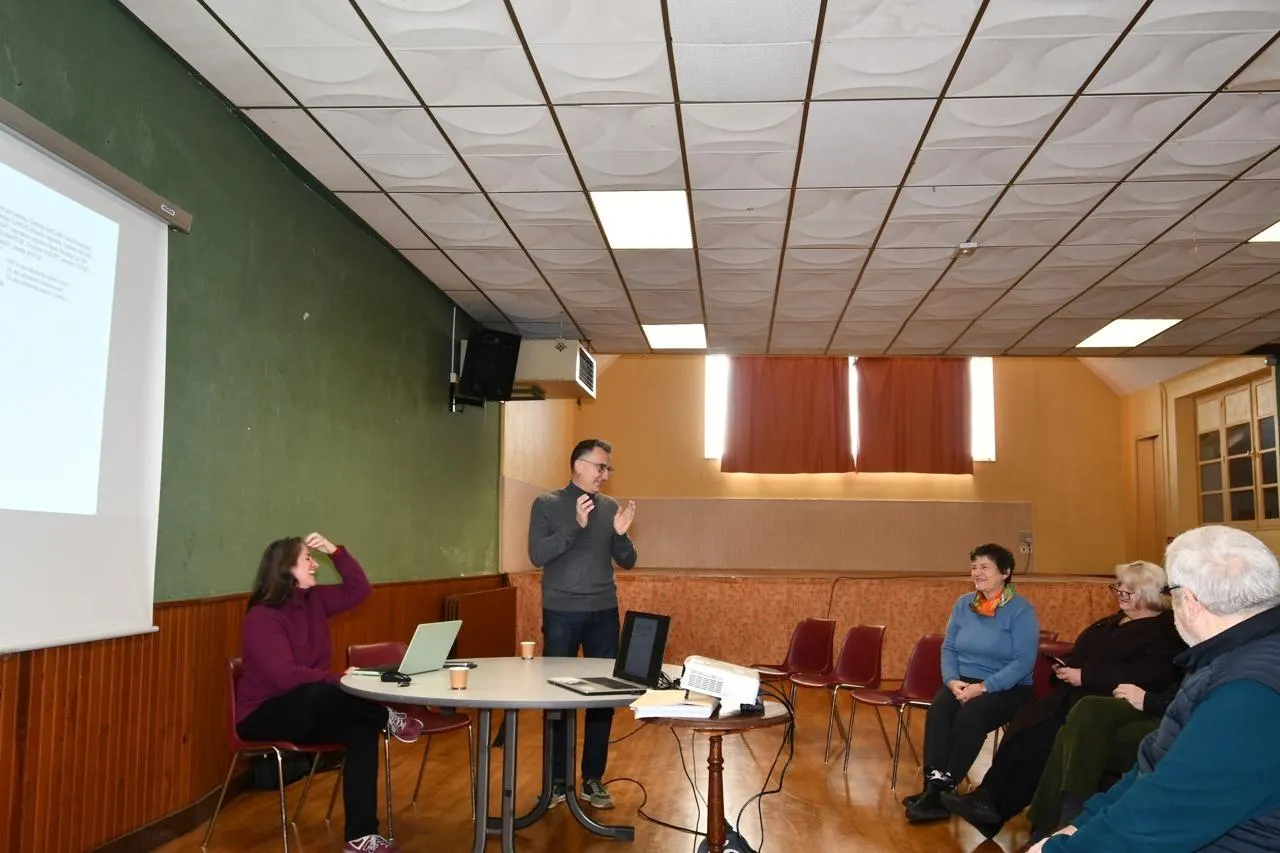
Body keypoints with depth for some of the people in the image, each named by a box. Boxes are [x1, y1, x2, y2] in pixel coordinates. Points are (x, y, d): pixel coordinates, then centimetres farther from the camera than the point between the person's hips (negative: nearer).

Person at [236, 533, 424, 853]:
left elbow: (359, 590, 8)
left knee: (362, 728, -23)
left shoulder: (313, 600, 3)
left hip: (306, 713, 7)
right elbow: (287, 676, -29)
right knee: (316, 694, -39)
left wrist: (334, 550, -2)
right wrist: (340, 680, -29)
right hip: (263, 716, -7)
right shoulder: (261, 617, -19)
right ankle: (388, 718, -13)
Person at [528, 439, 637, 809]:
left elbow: (627, 562, 8)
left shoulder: (610, 507, 7)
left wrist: (621, 534, -13)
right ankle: (556, 780, 15)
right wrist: (576, 525, -23)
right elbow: (537, 556, -14)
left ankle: (593, 779, 16)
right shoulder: (547, 504, -3)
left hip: (604, 613, 3)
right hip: (561, 614, -3)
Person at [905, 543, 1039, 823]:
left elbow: (1023, 661, -16)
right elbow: (948, 648, 9)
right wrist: (952, 680, -12)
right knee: (938, 711, -27)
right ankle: (934, 784, -32)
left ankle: (943, 790, -25)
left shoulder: (1021, 610, -8)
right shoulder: (963, 604, 9)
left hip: (1008, 688, -4)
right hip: (962, 682, 5)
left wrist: (984, 687, -24)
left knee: (970, 716, -33)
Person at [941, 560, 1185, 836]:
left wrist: (1084, 676, -19)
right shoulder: (1114, 621, 25)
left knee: (1041, 735, -26)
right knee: (1024, 725, -19)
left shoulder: (1165, 632, -3)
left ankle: (994, 804, -21)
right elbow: (1082, 653, 27)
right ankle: (990, 798, -26)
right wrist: (1064, 666, 1)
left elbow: (1150, 676, -19)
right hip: (1078, 692, 8)